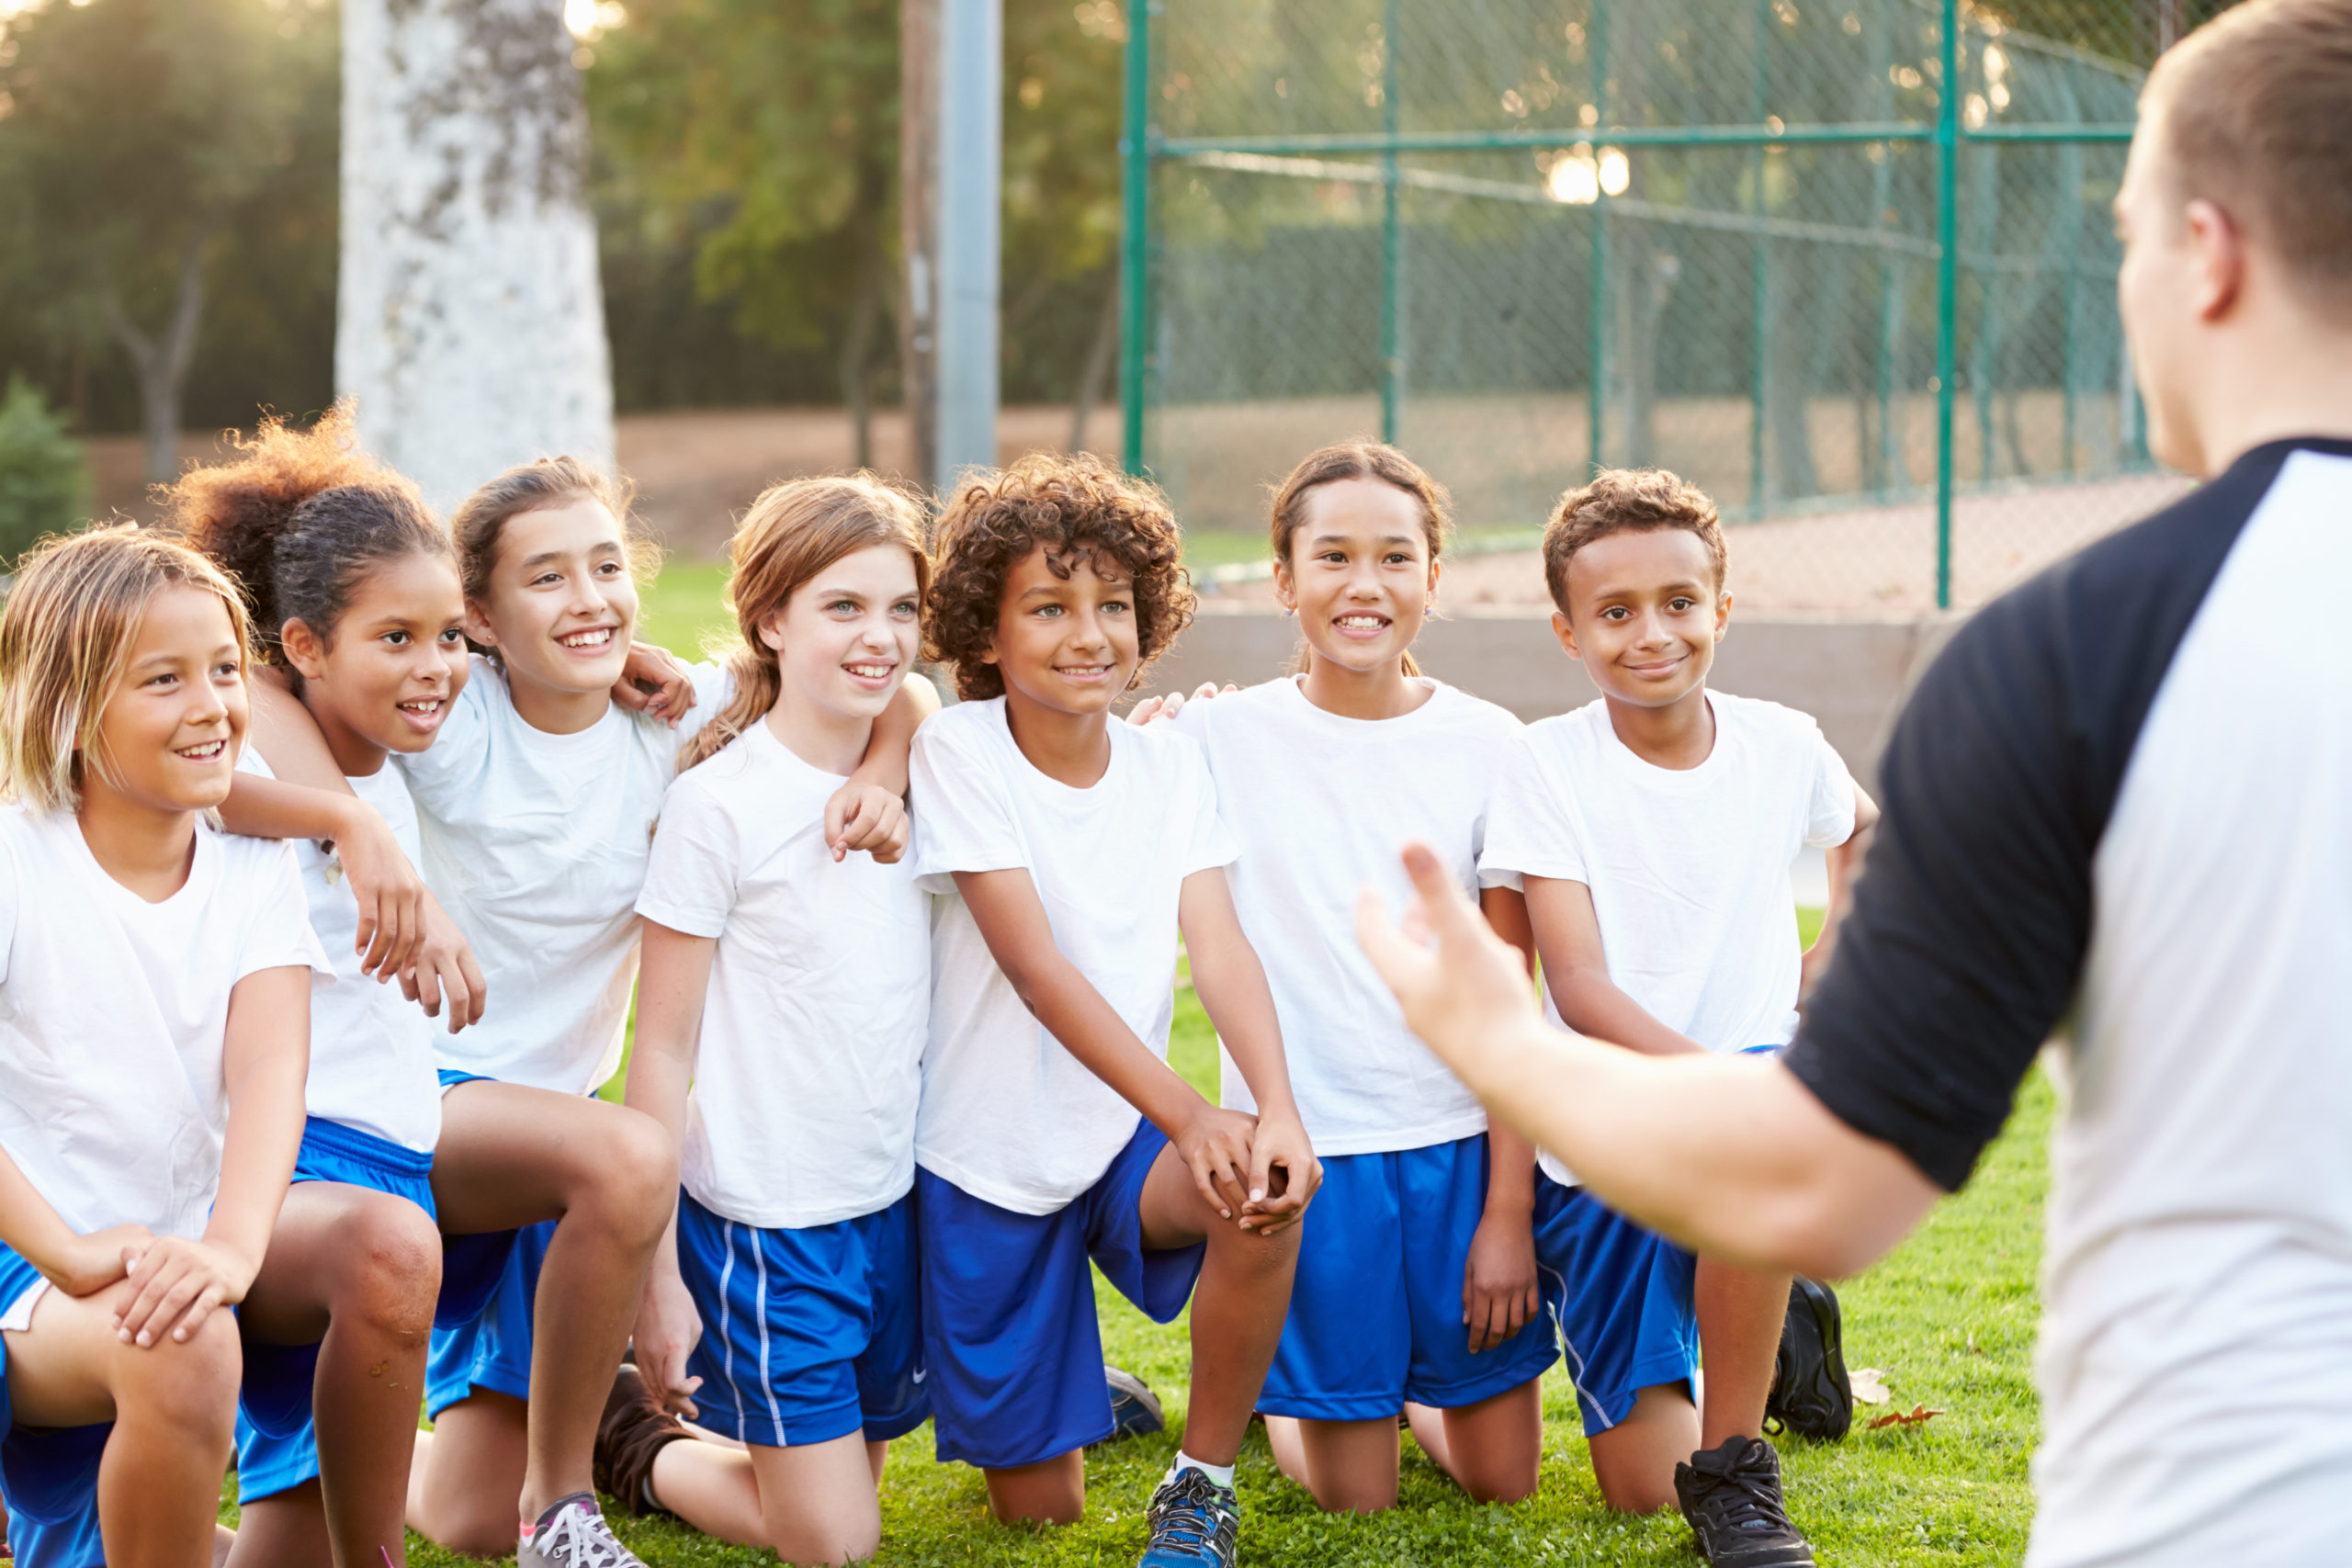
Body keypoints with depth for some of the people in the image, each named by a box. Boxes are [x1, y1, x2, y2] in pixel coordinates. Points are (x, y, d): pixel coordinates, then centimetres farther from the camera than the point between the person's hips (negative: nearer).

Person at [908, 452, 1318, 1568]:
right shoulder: (959, 753, -14)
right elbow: (1036, 963, -22)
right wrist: (1189, 1115, -31)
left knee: (1268, 1190, -32)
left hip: (1126, 1138, 3)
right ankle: (1081, 1397, 39)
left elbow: (1219, 946, -12)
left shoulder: (1170, 766, -1)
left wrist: (1277, 1106, -31)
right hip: (992, 1154, -3)